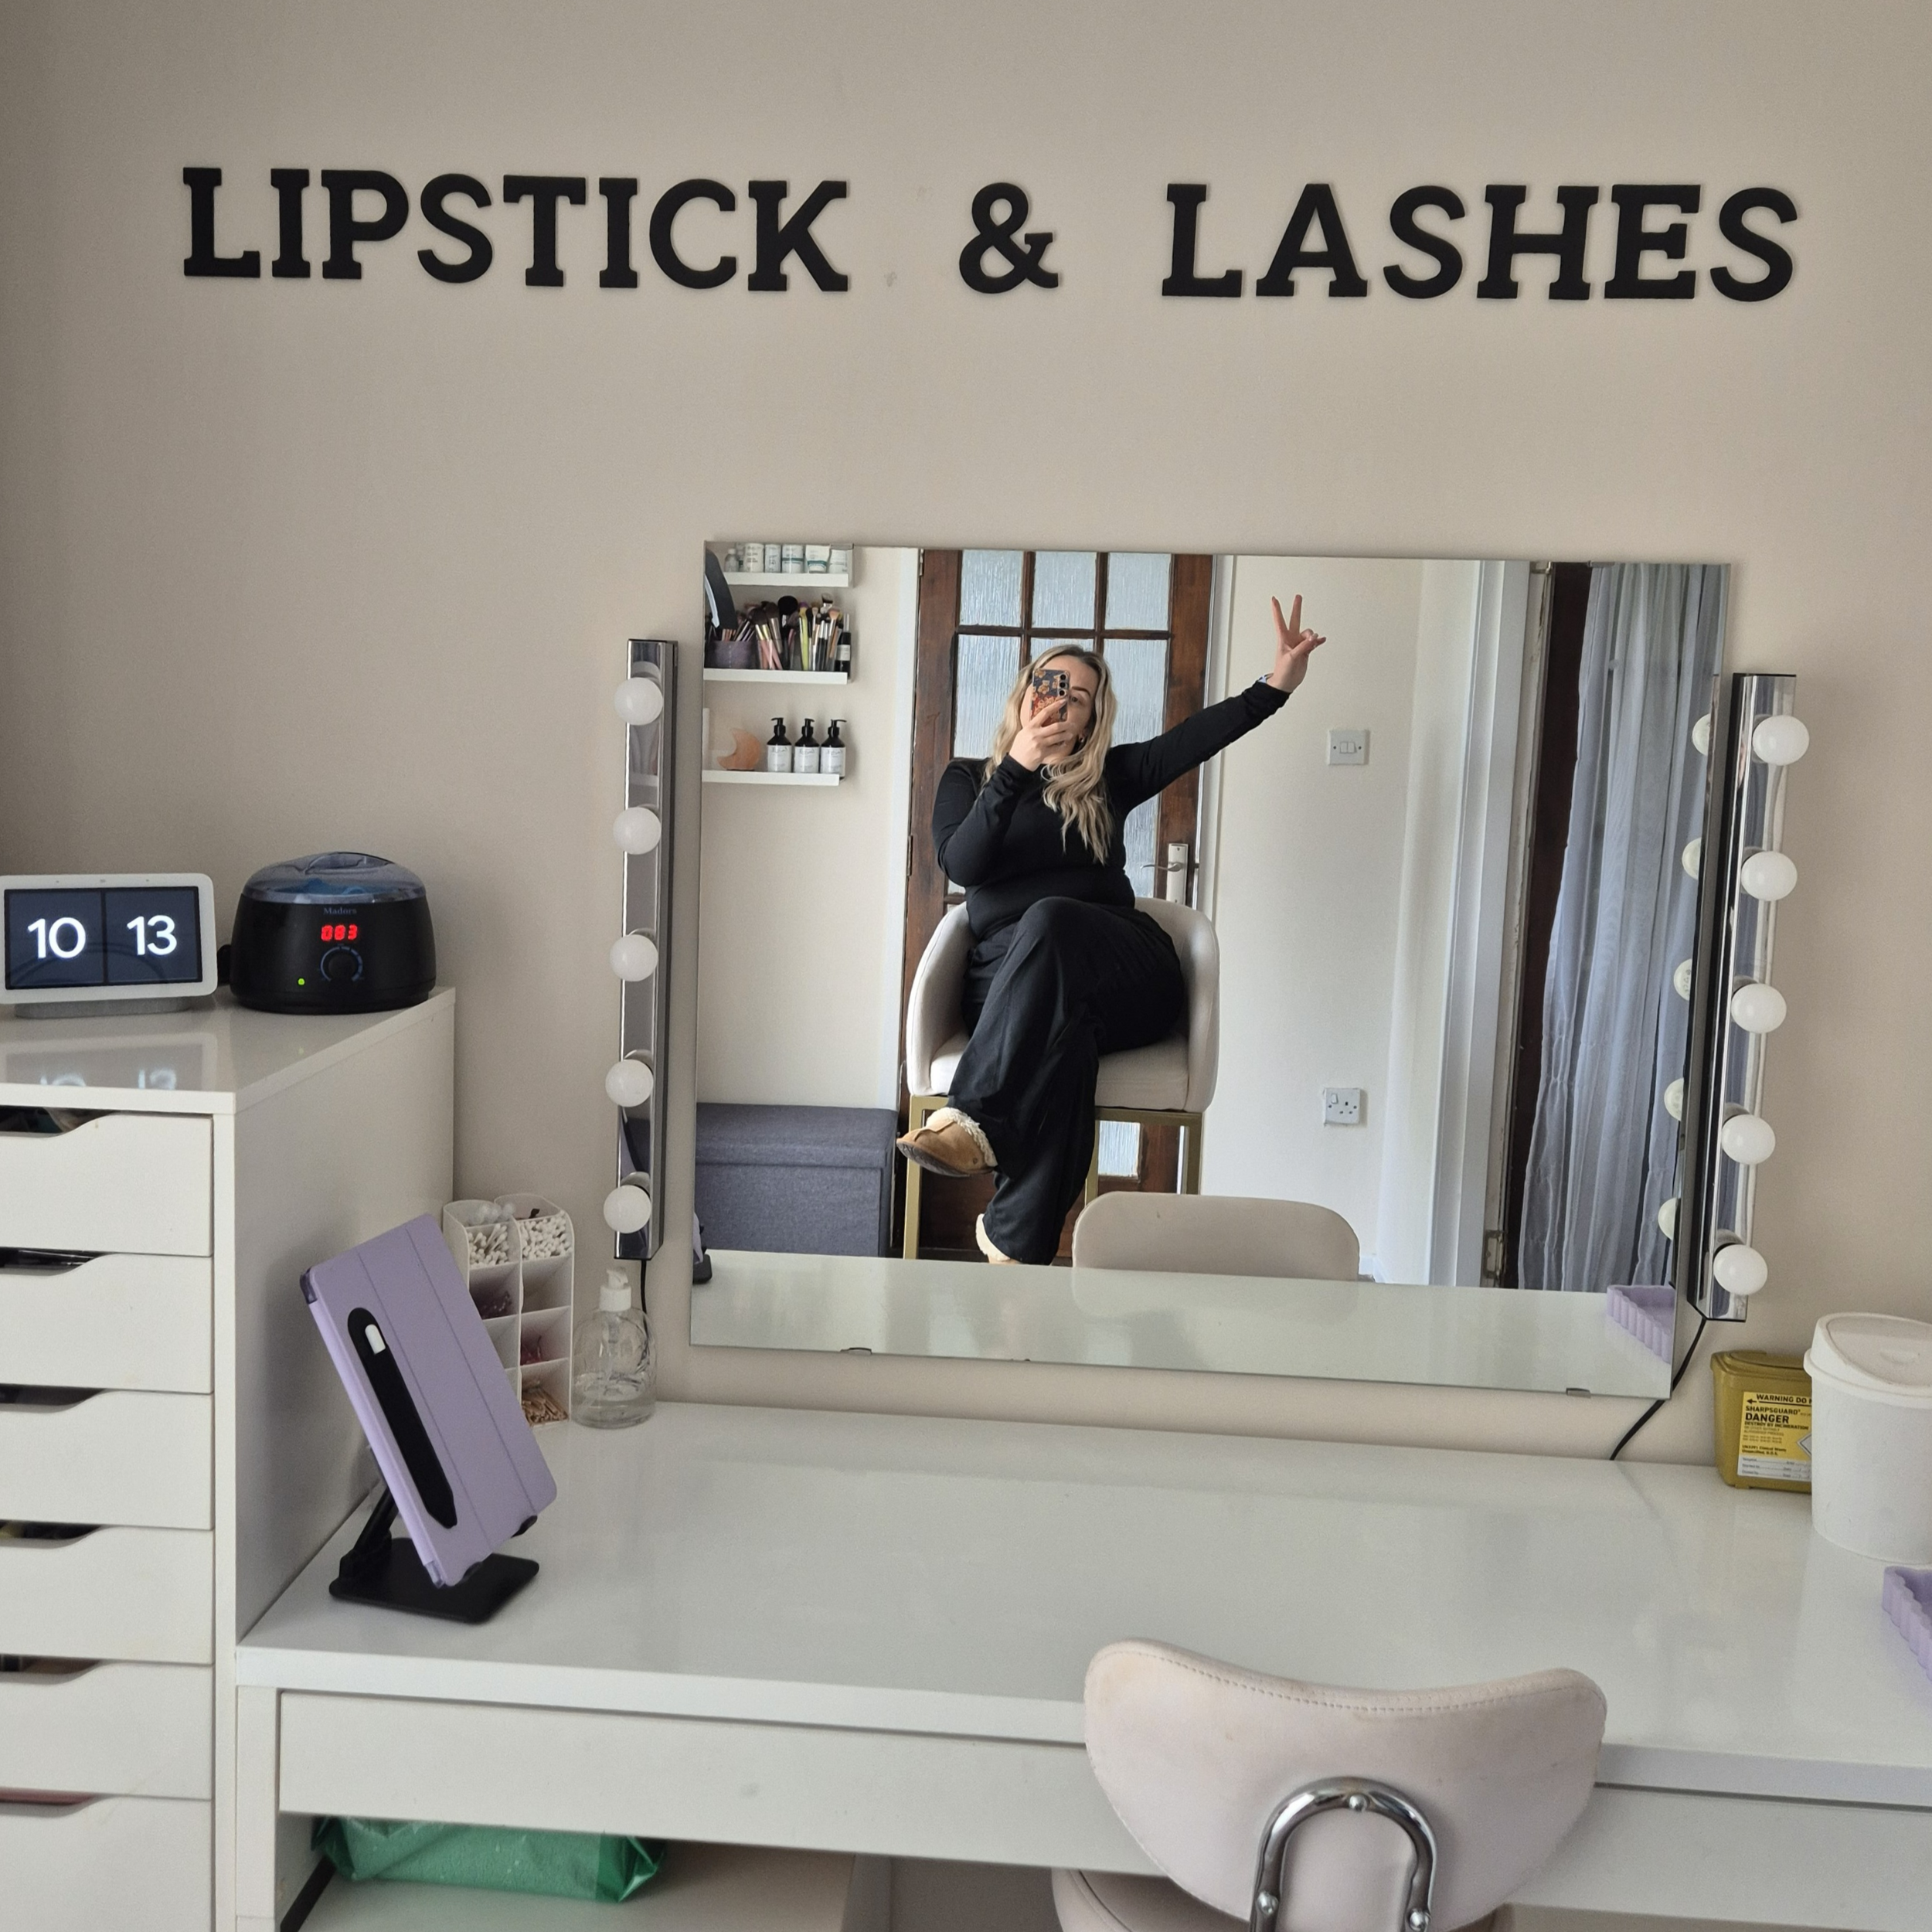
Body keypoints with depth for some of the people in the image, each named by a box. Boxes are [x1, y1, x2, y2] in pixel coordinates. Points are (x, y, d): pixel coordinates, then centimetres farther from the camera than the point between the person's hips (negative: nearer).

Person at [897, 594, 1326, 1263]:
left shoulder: (1108, 779, 20)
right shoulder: (969, 777, 19)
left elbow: (1196, 738, 3)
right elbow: (961, 864, -2)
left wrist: (1277, 685, -14)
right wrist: (1017, 767, -12)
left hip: (1122, 974, 0)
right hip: (1006, 972, 0)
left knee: (1050, 918, -36)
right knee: (1061, 1019, -38)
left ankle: (973, 1119, -45)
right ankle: (1022, 1246, -45)